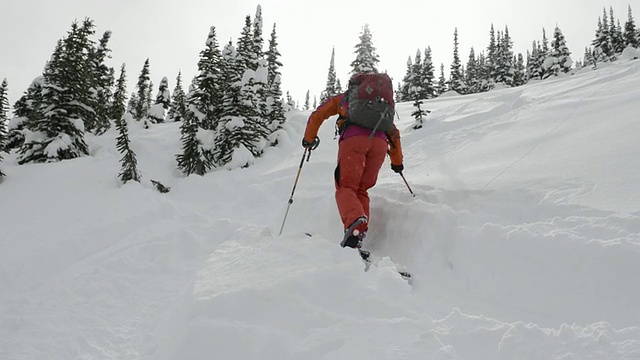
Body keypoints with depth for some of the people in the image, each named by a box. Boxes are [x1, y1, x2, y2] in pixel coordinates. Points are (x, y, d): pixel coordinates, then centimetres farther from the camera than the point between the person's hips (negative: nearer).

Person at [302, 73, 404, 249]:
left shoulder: (342, 97, 30)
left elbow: (316, 116, 27)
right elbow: (393, 132, 38)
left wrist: (309, 139, 40)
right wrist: (397, 161, 45)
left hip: (353, 138, -3)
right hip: (380, 142, 3)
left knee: (346, 187, -7)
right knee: (361, 190, 11)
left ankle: (355, 221, -39)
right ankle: (358, 235, -8)